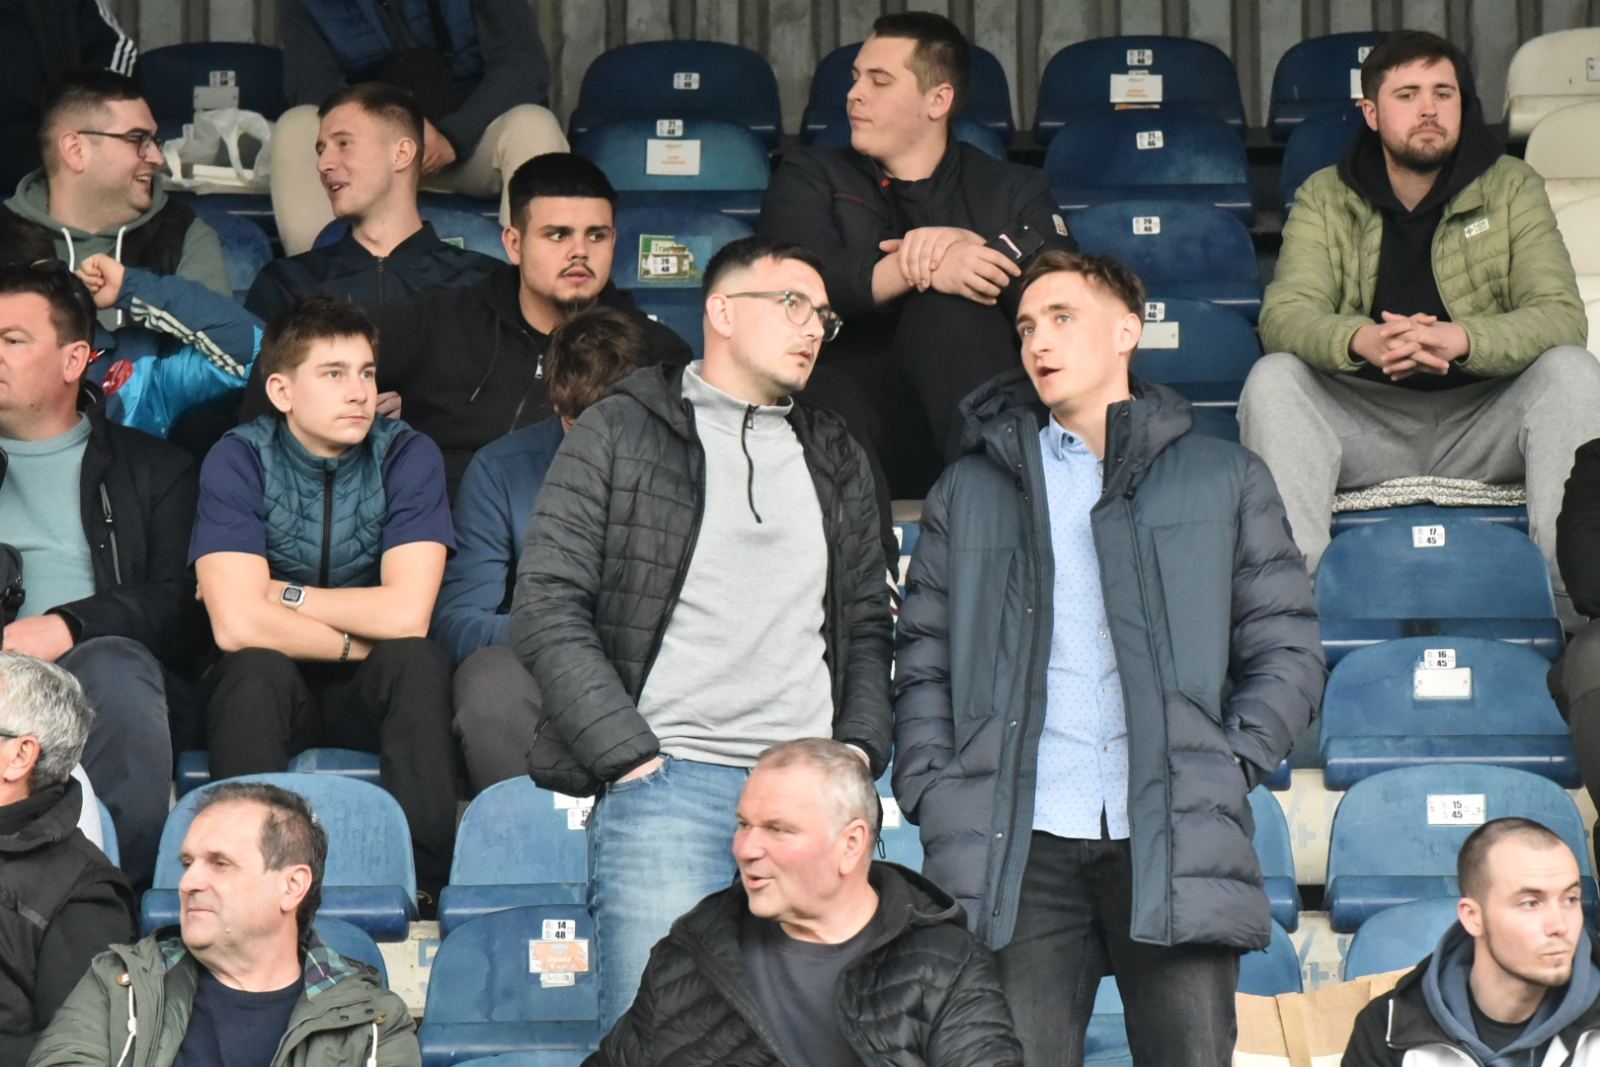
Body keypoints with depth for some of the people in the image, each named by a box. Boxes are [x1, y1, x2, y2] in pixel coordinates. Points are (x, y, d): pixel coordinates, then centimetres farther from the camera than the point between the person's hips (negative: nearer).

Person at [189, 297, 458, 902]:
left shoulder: (409, 457, -8)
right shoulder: (238, 461, -11)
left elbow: (406, 616, -21)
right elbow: (237, 625, -24)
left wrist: (279, 594, -15)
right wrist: (357, 640, -15)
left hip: (371, 692, 1)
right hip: (267, 691, -1)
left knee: (417, 659, -30)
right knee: (257, 666, -33)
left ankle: (423, 878, -30)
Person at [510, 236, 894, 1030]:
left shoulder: (837, 460, 20)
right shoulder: (617, 435, 5)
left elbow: (866, 624, 22)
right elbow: (547, 610, -1)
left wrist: (860, 753, 5)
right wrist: (629, 757, -9)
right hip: (666, 783, -4)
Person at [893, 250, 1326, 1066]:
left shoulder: (1225, 480, 17)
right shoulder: (969, 491, 19)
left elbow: (1286, 651, 13)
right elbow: (923, 665, 16)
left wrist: (1232, 765, -2)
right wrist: (931, 796, 1)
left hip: (1175, 841, -1)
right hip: (1022, 843, 1)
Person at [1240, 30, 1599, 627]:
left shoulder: (1512, 188, 4)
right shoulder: (1325, 198, 6)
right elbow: (1284, 315, -11)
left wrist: (1461, 339, -32)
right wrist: (1362, 341, -36)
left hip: (1483, 421, 0)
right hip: (1366, 422, 0)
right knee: (1272, 380, -25)